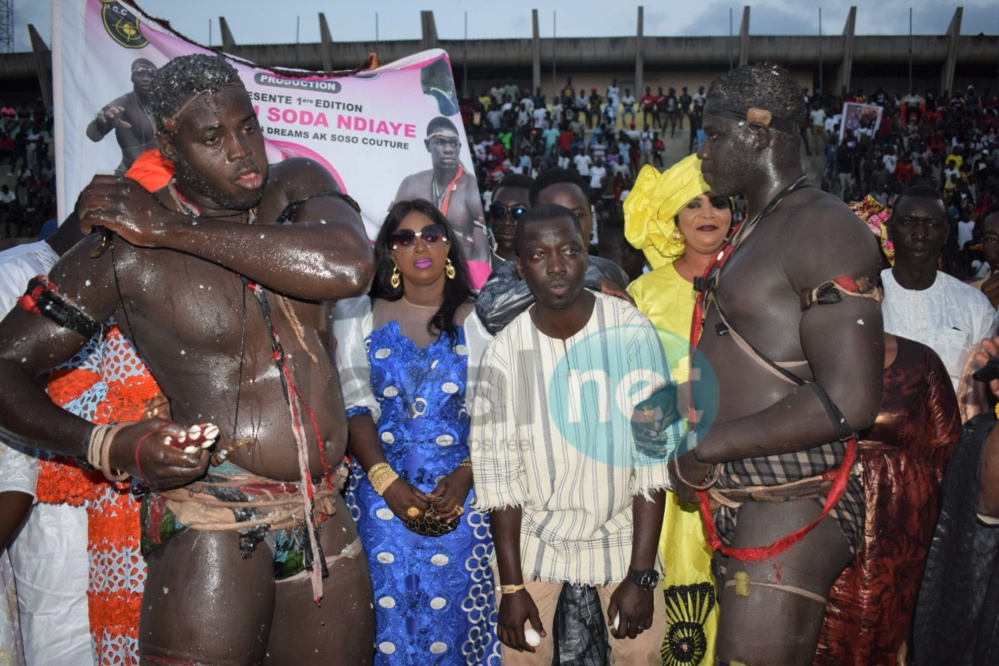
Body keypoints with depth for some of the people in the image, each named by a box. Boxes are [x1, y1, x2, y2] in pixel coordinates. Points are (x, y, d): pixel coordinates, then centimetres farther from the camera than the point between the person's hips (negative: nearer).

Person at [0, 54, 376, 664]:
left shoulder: (298, 187, 3)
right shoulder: (125, 250, -5)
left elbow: (348, 269, -19)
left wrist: (172, 230, -17)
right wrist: (110, 447, -19)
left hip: (328, 521, 4)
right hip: (213, 528, -3)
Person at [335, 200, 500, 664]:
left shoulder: (477, 320, 5)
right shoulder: (361, 317, 6)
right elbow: (355, 406, -1)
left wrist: (464, 479, -14)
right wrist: (388, 483, -13)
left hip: (459, 494, 0)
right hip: (384, 493, 1)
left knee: (452, 615, 4)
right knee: (391, 617, 4)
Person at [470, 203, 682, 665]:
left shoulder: (632, 332, -15)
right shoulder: (504, 352, -12)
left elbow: (653, 458, -12)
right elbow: (497, 474, -7)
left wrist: (640, 575, -13)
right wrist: (511, 586, -6)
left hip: (622, 532, 0)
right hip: (534, 538, 1)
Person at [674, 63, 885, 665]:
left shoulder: (824, 228, -15)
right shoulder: (754, 232, 16)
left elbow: (849, 400, -25)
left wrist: (708, 448, -18)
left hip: (789, 512, -9)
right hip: (743, 507, 9)